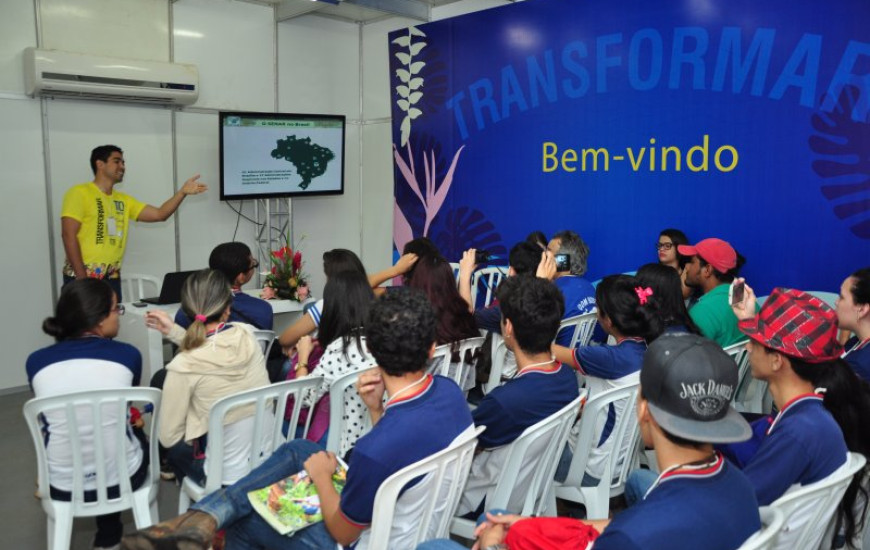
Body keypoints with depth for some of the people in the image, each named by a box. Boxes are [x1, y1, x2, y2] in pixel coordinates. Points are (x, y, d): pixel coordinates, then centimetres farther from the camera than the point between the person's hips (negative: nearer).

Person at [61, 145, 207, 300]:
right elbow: (69, 235, -11)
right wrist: (82, 278, -17)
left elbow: (159, 214, 10)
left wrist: (182, 192, -4)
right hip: (82, 276, -6)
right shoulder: (79, 193, -4)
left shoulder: (123, 200, 15)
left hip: (112, 278, 6)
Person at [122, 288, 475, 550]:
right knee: (296, 450, 12)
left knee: (243, 521, 9)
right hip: (413, 516, 7)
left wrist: (321, 476, -3)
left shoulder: (374, 451, -38)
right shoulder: (449, 391, -15)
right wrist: (377, 409, -12)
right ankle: (203, 517, 15)